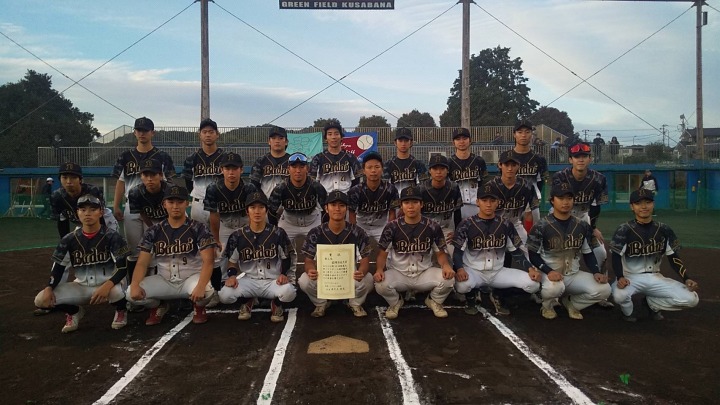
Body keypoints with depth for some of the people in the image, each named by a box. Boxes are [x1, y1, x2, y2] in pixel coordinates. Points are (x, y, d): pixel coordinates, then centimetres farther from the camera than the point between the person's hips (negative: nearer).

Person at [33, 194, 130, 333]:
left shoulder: (112, 237, -12)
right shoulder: (69, 239, -1)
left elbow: (123, 267, -17)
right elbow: (58, 268, 3)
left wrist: (107, 285, -35)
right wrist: (49, 288, -17)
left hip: (107, 285, -4)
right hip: (81, 287, 4)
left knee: (116, 291, -39)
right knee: (41, 300, -15)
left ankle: (121, 311, -1)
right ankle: (74, 312, 15)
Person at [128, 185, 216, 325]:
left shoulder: (199, 229, -10)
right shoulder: (154, 231, 0)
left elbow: (208, 261, -19)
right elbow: (142, 263, -4)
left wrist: (201, 286, -36)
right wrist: (135, 285, -25)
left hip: (191, 278, -3)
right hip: (164, 281, 3)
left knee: (206, 291, -35)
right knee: (131, 293, -19)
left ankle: (199, 307, 3)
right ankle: (158, 306, 14)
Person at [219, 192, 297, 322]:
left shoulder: (278, 233, -2)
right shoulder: (238, 236, 1)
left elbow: (287, 258, 7)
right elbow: (232, 261, 9)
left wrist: (284, 274, -11)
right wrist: (232, 275, -11)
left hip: (273, 281, -1)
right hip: (248, 281, 1)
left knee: (288, 293, -33)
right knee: (225, 295, -26)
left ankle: (276, 303, 7)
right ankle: (246, 301, 11)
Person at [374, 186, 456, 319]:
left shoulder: (433, 227, -5)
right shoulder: (392, 227, -7)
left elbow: (440, 253, 2)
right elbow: (383, 253, -3)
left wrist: (446, 265, -21)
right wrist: (379, 270, -24)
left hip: (424, 273, 1)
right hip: (398, 274, -1)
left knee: (448, 278, -27)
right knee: (380, 284, -31)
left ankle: (434, 301, 9)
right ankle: (395, 302, 7)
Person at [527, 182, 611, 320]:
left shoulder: (582, 226, 4)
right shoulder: (541, 226, -11)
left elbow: (588, 253, 10)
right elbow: (533, 255, -10)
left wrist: (596, 272, -8)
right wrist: (549, 271, -27)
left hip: (574, 275, 5)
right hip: (550, 274, -4)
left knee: (604, 290, -16)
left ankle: (570, 302, 12)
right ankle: (547, 306, 1)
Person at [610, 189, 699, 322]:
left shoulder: (664, 230, 2)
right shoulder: (624, 230, -10)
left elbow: (674, 258, 5)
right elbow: (616, 257, -13)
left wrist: (686, 278, -11)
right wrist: (620, 277, -31)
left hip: (655, 278, 4)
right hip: (630, 277, -4)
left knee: (691, 299, -14)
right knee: (619, 295, -37)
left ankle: (652, 303, 14)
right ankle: (628, 311, 4)